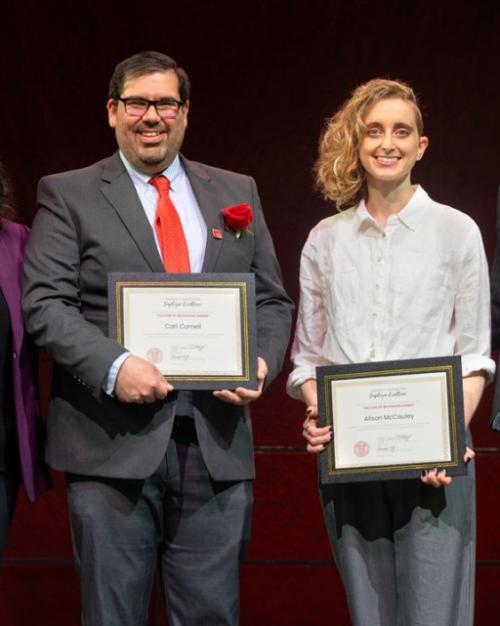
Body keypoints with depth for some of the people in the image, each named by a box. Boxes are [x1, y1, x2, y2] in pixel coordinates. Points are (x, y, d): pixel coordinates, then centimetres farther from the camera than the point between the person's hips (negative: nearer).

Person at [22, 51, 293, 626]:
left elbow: (272, 301, 15)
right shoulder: (68, 195, 5)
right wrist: (114, 366, -19)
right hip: (112, 446, -2)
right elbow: (44, 305, -4)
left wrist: (261, 363, -6)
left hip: (218, 445, 3)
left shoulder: (236, 193, 15)